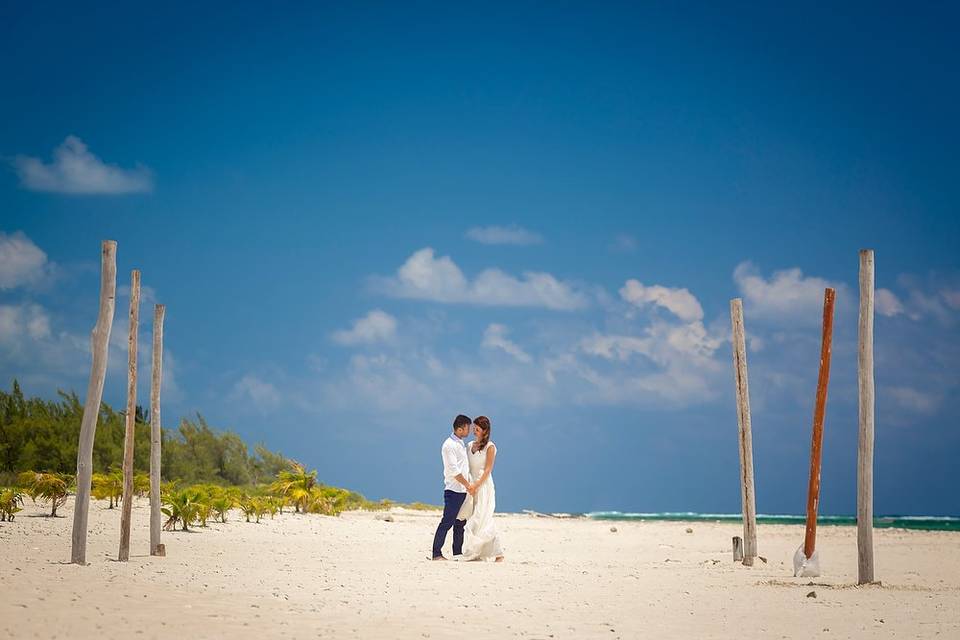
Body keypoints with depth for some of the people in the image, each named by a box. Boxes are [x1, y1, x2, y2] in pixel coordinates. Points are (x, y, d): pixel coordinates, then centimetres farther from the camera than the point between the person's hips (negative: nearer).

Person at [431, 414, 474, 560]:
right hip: (453, 490, -9)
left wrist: (469, 485, 16)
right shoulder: (449, 445, -12)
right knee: (447, 522, -10)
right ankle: (436, 553, -9)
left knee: (460, 522, 11)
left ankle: (457, 552, 17)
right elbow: (453, 470, -17)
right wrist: (467, 485, -15)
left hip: (463, 490, 9)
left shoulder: (461, 444, 17)